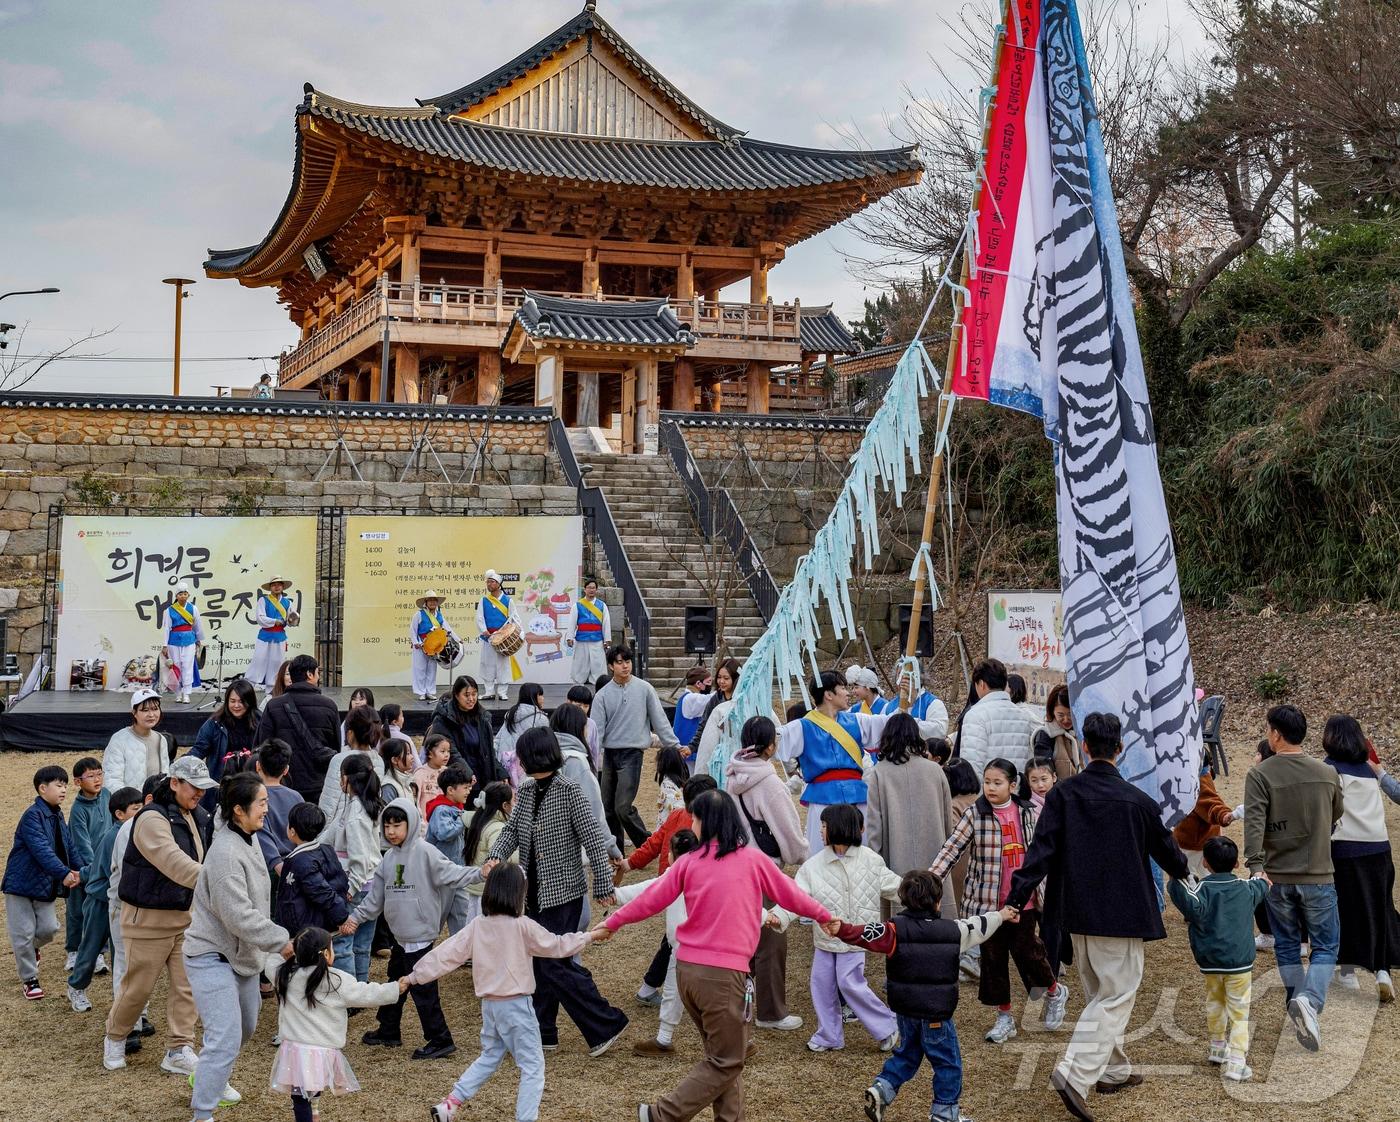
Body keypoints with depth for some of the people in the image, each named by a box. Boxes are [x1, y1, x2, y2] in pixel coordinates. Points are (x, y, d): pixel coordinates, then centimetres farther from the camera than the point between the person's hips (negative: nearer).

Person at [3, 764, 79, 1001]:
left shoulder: (57, 815, 7)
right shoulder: (32, 816, -20)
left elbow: (67, 845, 11)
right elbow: (42, 850, -29)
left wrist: (76, 870, -6)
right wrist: (64, 873, -36)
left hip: (45, 885, 7)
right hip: (22, 882, -7)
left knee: (49, 928, 4)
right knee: (23, 932, 0)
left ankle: (31, 948, 37)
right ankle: (29, 979, 14)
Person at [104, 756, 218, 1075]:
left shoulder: (198, 818, 6)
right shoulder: (152, 818, -21)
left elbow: (204, 860, 9)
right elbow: (175, 864, -33)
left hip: (186, 914, 7)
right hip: (150, 917, -7)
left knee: (186, 985, 3)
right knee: (139, 986, 6)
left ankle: (179, 1051, 11)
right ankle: (115, 1038, 31)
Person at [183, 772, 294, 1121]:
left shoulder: (250, 840, 3)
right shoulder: (225, 853, -27)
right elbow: (238, 915, -28)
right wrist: (281, 941, -23)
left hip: (243, 953, 10)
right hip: (213, 956, -10)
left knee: (245, 1027, 24)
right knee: (226, 1038, -14)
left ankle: (207, 1079, 47)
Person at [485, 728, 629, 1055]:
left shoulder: (568, 791, -15)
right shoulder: (526, 791, 6)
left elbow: (593, 839, -15)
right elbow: (512, 830, 7)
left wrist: (603, 887, -14)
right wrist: (495, 857, -14)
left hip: (562, 893, -8)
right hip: (534, 892, 8)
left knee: (554, 964, -9)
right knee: (540, 963, 14)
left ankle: (606, 1024, 1)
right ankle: (542, 1032, 25)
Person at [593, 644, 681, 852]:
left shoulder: (644, 689, -2)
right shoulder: (602, 695, 3)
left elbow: (659, 720, 2)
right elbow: (597, 729, 1)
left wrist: (674, 746, 1)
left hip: (632, 753, -4)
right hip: (609, 754, 4)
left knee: (623, 807, -13)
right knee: (608, 808, 8)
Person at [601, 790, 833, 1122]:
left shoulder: (689, 862, 4)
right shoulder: (753, 860, -1)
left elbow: (651, 899, 8)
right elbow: (790, 894, 11)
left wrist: (612, 922, 23)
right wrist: (824, 916, 28)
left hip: (687, 968, 5)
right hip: (725, 973, -4)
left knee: (721, 1053, 18)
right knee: (726, 1062, 5)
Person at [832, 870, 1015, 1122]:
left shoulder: (896, 929, -12)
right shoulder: (953, 931, -7)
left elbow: (868, 935, -29)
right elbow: (978, 926, 11)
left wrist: (842, 930, -34)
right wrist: (1000, 916, 29)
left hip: (905, 1010, 3)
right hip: (936, 1014, -3)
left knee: (907, 1053, 24)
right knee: (948, 1063, 14)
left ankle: (882, 1089, 9)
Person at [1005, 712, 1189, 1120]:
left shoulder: (1062, 794, -5)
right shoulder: (1136, 801, -10)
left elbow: (1041, 850, -11)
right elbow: (1165, 848, 6)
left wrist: (1016, 900, -10)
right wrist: (1182, 874, 29)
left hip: (1077, 912, 4)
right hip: (1120, 914, -4)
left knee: (1099, 993, 21)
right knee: (1117, 996, 1)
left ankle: (1112, 1070, 31)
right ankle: (1075, 1074, -14)